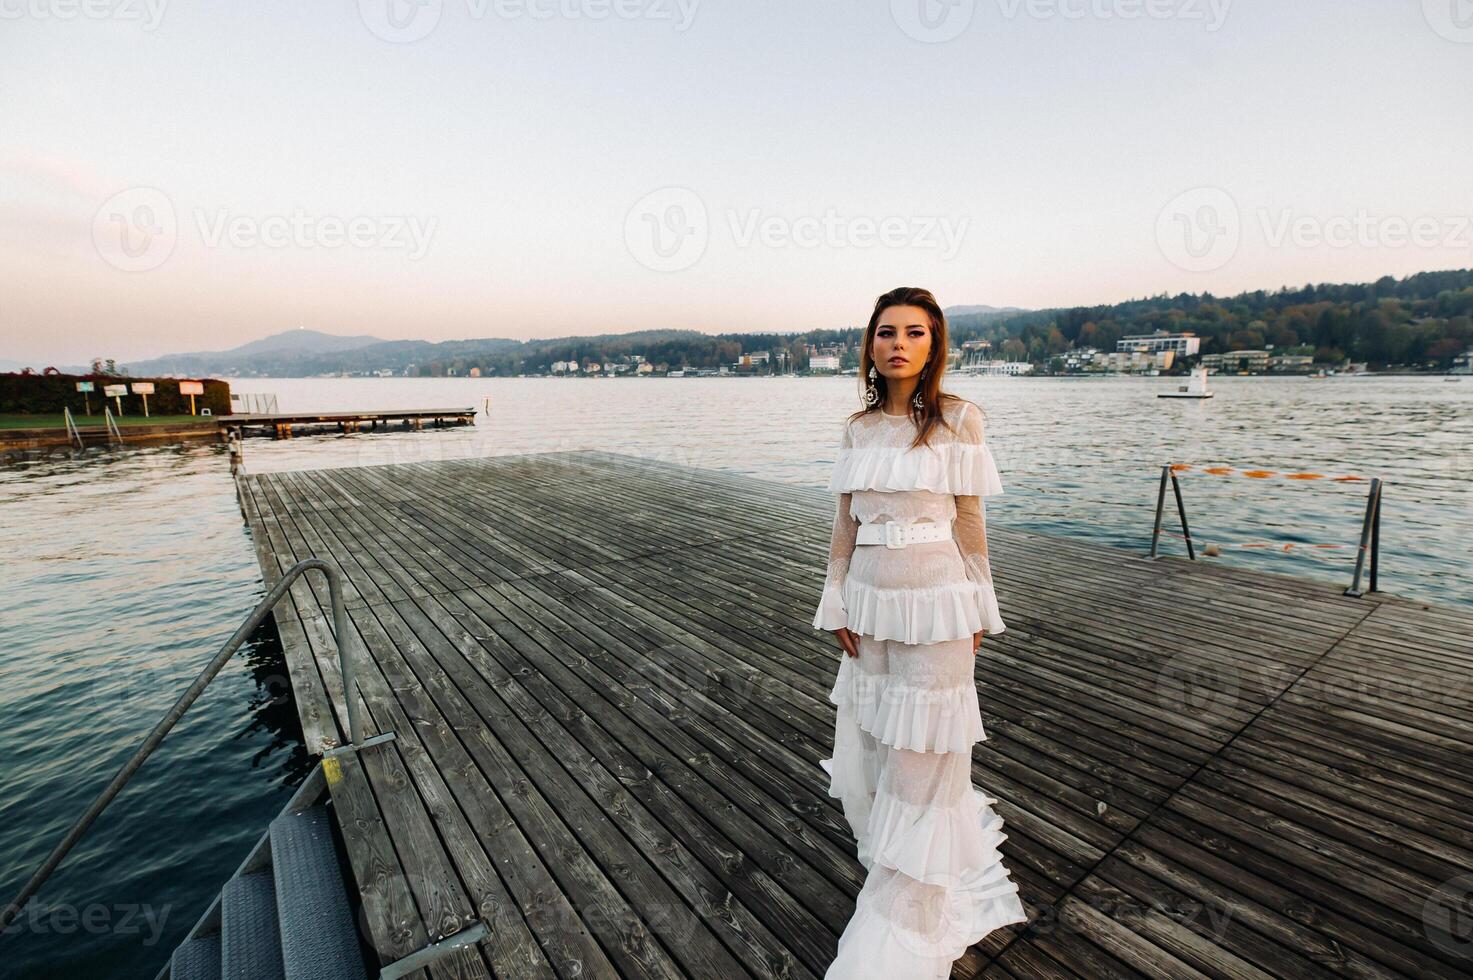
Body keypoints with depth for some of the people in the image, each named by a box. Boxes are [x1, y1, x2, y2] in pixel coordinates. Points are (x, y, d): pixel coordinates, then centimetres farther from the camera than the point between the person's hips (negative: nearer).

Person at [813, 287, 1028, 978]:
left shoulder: (959, 420, -7)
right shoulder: (858, 427, 5)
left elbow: (970, 523, -2)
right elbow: (845, 523, 7)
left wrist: (978, 610, 3)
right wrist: (836, 604, 5)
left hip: (934, 598, -5)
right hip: (871, 597, 5)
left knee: (919, 755, 5)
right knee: (866, 745, 16)